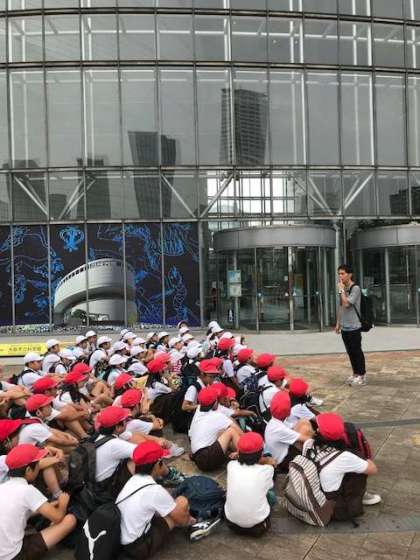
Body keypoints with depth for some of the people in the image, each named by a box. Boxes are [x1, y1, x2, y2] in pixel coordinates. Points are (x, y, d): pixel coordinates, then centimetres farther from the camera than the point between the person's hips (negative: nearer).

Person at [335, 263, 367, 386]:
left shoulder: (355, 289, -12)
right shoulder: (343, 289, 11)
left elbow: (346, 304, -23)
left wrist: (341, 290, -14)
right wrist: (338, 323, 16)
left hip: (354, 327, -7)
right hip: (344, 327, 7)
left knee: (357, 352, 0)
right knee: (350, 352, 14)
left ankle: (362, 376, 10)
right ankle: (355, 373, 25)